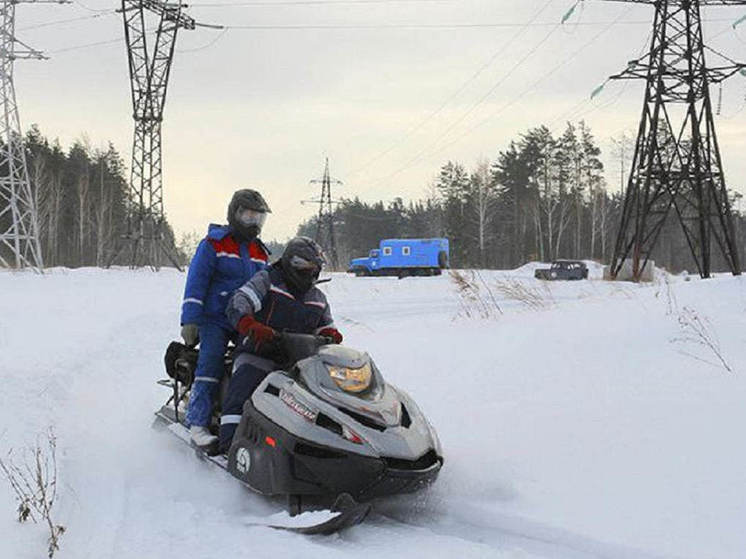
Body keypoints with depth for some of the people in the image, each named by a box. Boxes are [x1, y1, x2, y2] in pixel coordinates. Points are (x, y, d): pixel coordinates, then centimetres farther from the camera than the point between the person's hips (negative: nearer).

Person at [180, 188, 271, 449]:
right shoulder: (214, 244, -1)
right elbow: (196, 281, -6)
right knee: (211, 362, -20)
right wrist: (190, 320, -14)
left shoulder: (260, 252, 18)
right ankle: (198, 423, -18)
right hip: (215, 318, -5)